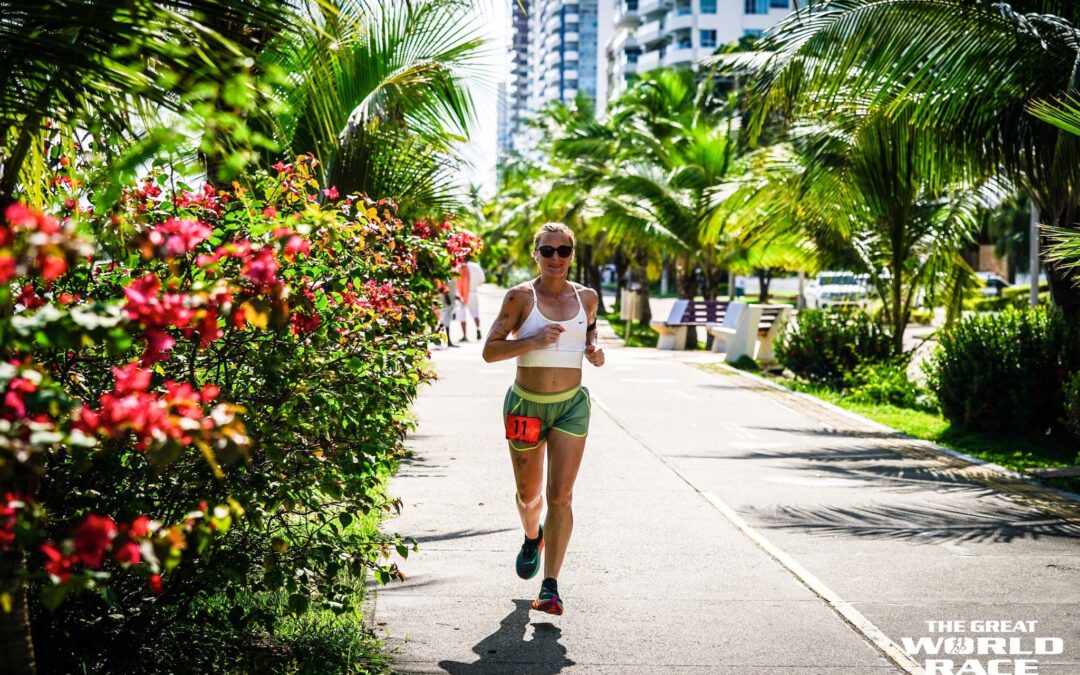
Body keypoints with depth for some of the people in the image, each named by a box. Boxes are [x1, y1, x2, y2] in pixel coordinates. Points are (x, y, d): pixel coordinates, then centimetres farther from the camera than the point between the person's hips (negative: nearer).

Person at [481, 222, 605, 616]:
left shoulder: (586, 297, 2)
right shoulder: (520, 296, -8)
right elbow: (490, 351, -12)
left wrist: (593, 348, 3)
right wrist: (533, 341, -26)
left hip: (571, 406, 1)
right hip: (526, 404, -1)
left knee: (560, 496, -10)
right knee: (528, 495, 15)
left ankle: (550, 587, -7)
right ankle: (532, 538, 50)